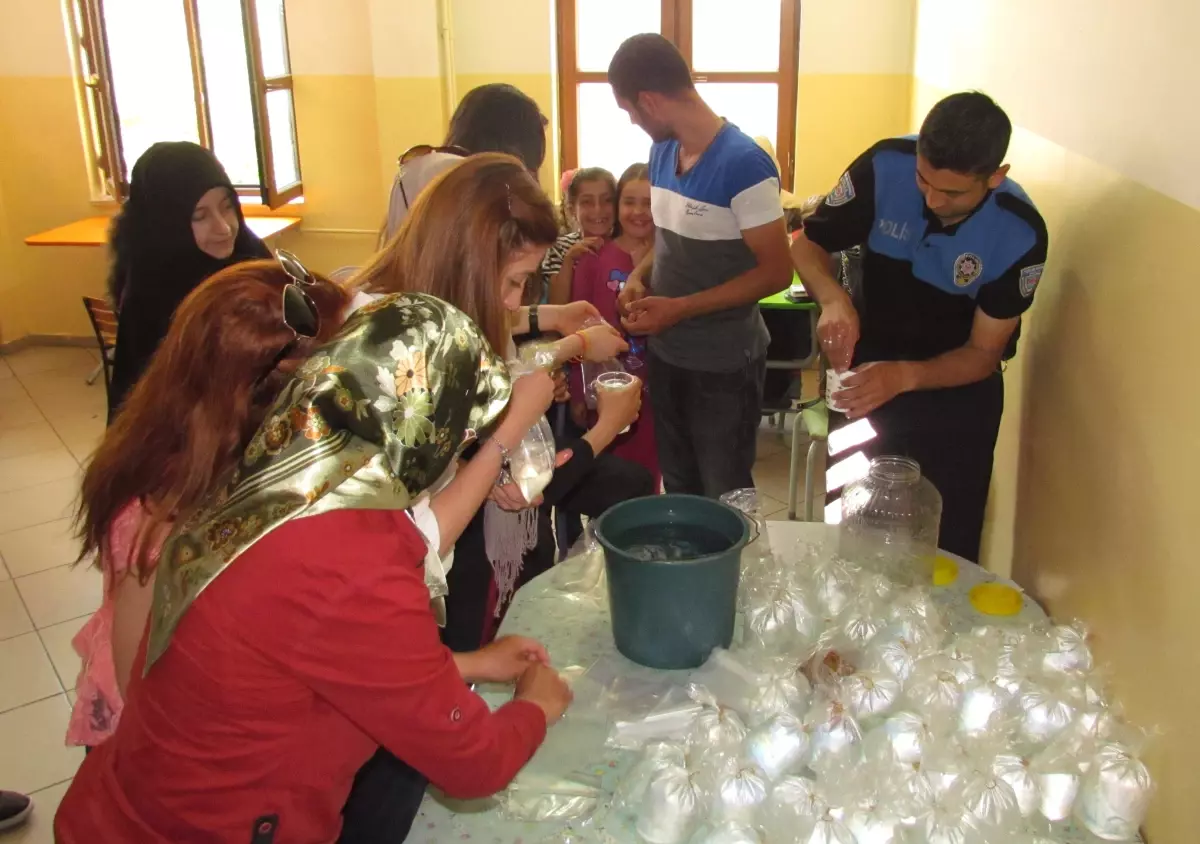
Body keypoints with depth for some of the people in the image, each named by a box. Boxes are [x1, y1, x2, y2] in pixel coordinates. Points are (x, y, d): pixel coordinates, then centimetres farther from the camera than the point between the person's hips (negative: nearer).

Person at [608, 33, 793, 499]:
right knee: (677, 487, 21)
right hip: (666, 355, 7)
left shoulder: (744, 164, -21)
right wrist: (640, 279, -4)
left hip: (725, 365, -7)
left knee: (725, 499, 10)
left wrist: (680, 308, -23)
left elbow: (775, 271, -20)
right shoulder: (661, 151, 2)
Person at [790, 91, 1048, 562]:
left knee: (948, 546, 6)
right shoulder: (885, 166, -22)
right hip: (870, 369, 2)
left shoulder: (1020, 234, -23)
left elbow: (983, 353, -16)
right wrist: (833, 300, -31)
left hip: (955, 390, -1)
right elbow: (807, 245, -10)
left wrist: (904, 377, -34)